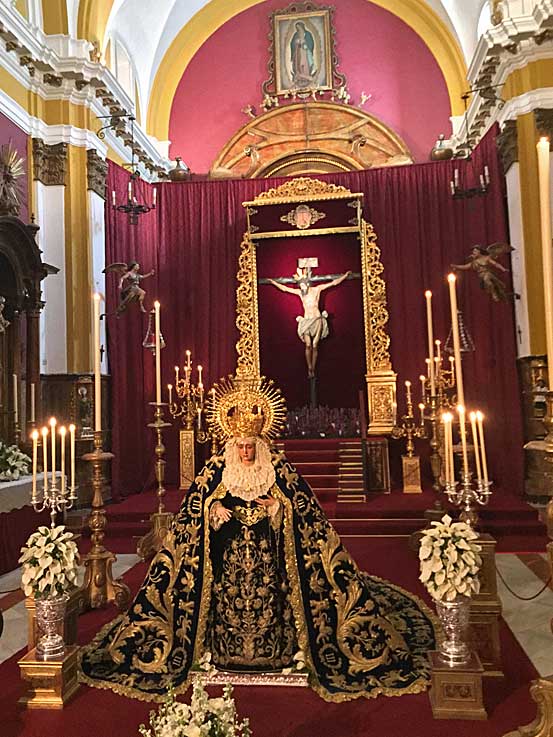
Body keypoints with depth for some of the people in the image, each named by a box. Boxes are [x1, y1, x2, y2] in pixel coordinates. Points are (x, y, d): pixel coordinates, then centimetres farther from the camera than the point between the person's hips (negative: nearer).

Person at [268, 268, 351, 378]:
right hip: (306, 321, 1)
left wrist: (345, 275, 4)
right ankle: (309, 369, -4)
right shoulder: (300, 292, 5)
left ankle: (313, 369, 4)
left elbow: (333, 283, 4)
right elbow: (284, 288, 12)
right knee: (308, 345, -10)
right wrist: (273, 282, 12)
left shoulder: (317, 289, 0)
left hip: (317, 320, -1)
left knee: (315, 346, -2)